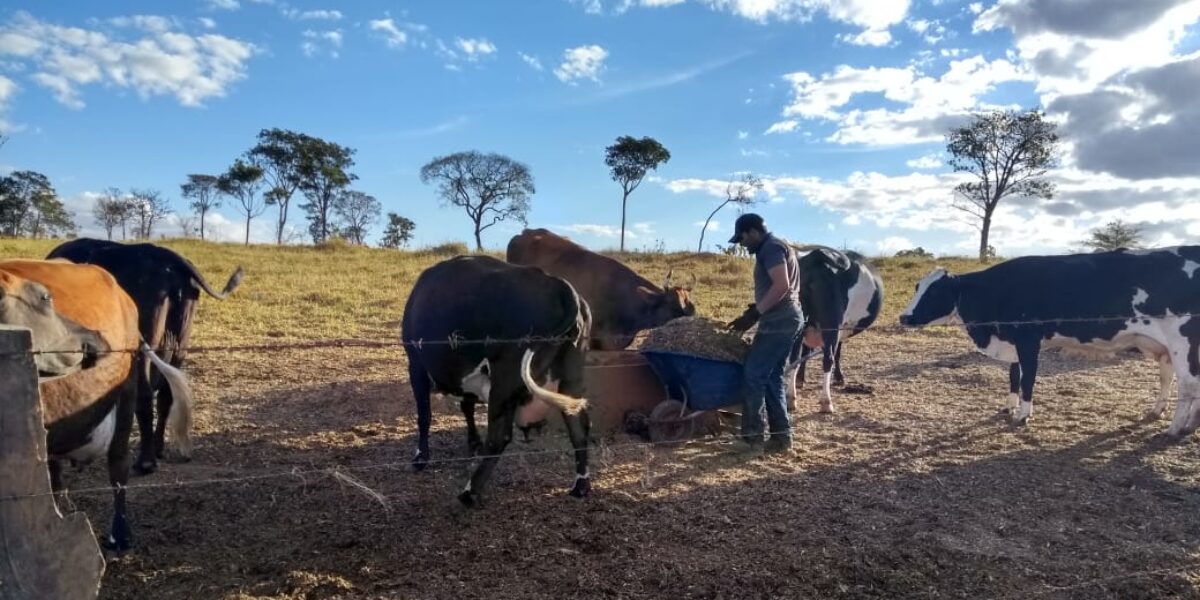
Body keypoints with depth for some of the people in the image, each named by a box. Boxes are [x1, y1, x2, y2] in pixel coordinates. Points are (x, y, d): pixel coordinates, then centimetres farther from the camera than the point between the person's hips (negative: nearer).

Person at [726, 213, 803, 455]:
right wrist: (759, 309, 15)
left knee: (753, 375, -8)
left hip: (778, 321, -11)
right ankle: (781, 436, 14)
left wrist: (756, 311, -17)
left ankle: (752, 437, -5)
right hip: (786, 319, 11)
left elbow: (781, 286, -23)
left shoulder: (770, 248, -11)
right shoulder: (775, 247, 21)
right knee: (772, 377, 12)